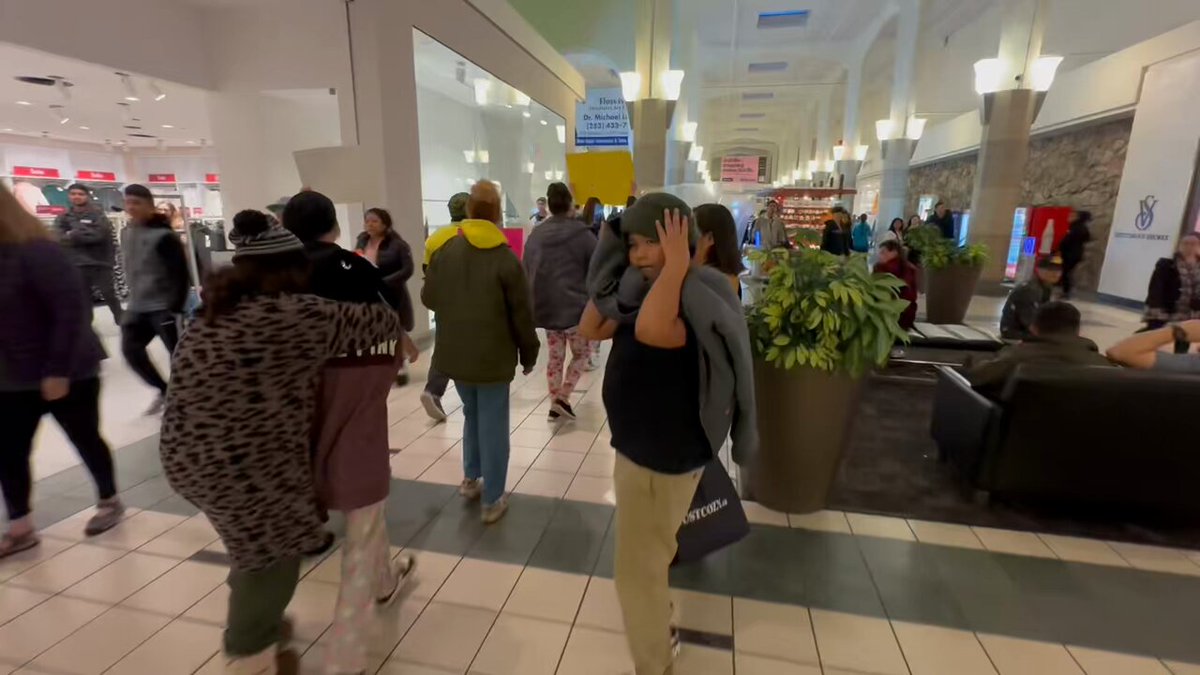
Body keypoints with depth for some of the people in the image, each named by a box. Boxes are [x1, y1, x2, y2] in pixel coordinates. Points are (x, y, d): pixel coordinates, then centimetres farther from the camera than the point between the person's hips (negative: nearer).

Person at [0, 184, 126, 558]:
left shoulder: (36, 251, -17)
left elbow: (73, 309, -23)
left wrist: (58, 371, -22)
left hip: (67, 374, -7)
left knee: (86, 440, 8)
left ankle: (109, 502, 28)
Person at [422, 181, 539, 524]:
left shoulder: (442, 249, -1)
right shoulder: (504, 257, -14)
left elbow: (428, 298, 6)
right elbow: (521, 314, -10)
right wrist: (529, 354, 3)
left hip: (454, 353, 5)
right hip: (493, 356, -4)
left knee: (472, 413, 25)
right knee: (493, 425, 6)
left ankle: (471, 478, 34)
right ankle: (492, 501, 15)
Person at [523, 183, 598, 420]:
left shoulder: (535, 235, 6)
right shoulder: (582, 233, -10)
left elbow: (527, 273, 13)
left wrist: (534, 304, 22)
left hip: (546, 307, 5)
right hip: (575, 306, -4)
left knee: (555, 357, 16)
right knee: (581, 354, 13)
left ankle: (554, 405, 19)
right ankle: (563, 398, 2)